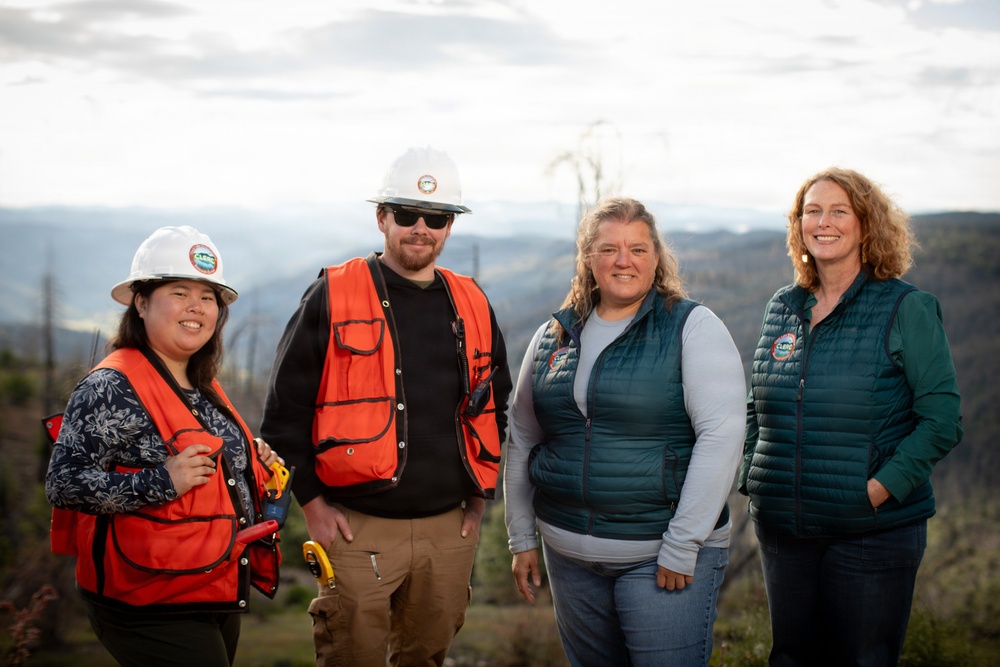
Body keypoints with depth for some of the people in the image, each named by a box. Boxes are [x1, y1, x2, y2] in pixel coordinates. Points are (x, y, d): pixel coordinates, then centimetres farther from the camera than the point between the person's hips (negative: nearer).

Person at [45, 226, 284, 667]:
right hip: (153, 609, -9)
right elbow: (63, 485, -21)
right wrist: (161, 483, -28)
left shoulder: (202, 389, 14)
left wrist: (253, 465, 7)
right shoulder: (113, 387, -14)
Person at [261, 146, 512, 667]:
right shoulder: (331, 297, -4)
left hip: (449, 529, 4)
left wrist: (479, 497, 13)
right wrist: (311, 502, -6)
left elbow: (495, 406, 20)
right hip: (356, 527, -4)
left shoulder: (472, 306, 10)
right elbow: (285, 408, -2)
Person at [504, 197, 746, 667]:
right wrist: (521, 538, 13)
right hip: (569, 554, 5)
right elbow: (522, 441, 16)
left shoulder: (693, 328, -6)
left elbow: (721, 434, -14)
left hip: (664, 554, -4)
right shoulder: (553, 337, 9)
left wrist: (682, 546, -17)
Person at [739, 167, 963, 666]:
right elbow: (756, 408, 18)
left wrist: (882, 487, -17)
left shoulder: (906, 309, -6)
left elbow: (942, 419, -10)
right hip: (783, 530, 5)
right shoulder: (782, 309, 9)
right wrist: (754, 479, 5)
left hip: (871, 532, -4)